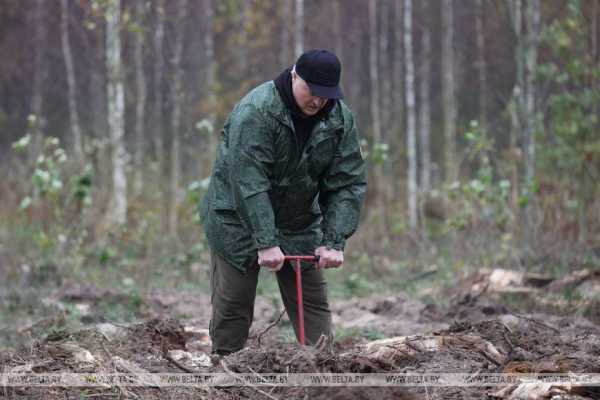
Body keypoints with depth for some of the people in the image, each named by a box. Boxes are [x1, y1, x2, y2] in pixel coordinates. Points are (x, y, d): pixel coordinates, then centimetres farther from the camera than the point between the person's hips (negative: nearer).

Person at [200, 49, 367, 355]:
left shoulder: (340, 118, -9)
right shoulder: (256, 111, -26)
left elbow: (347, 183, -8)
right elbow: (248, 183, -30)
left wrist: (334, 241, -18)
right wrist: (265, 243, -34)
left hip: (300, 226, 5)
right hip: (240, 221, -5)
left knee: (313, 303, 2)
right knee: (232, 307, -2)